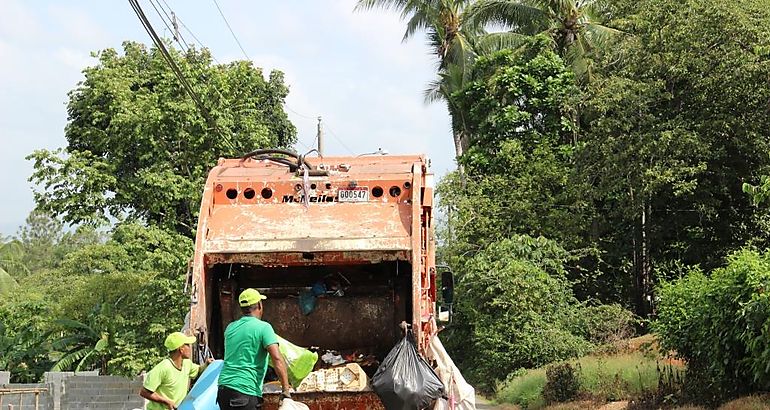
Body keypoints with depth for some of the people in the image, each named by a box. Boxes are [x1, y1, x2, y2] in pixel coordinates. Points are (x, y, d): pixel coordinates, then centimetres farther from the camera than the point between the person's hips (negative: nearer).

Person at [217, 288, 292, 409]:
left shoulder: (230, 328, 14)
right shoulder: (263, 327, -5)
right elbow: (277, 358, -15)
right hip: (245, 391, -7)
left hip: (223, 387, 7)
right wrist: (286, 390, -15)